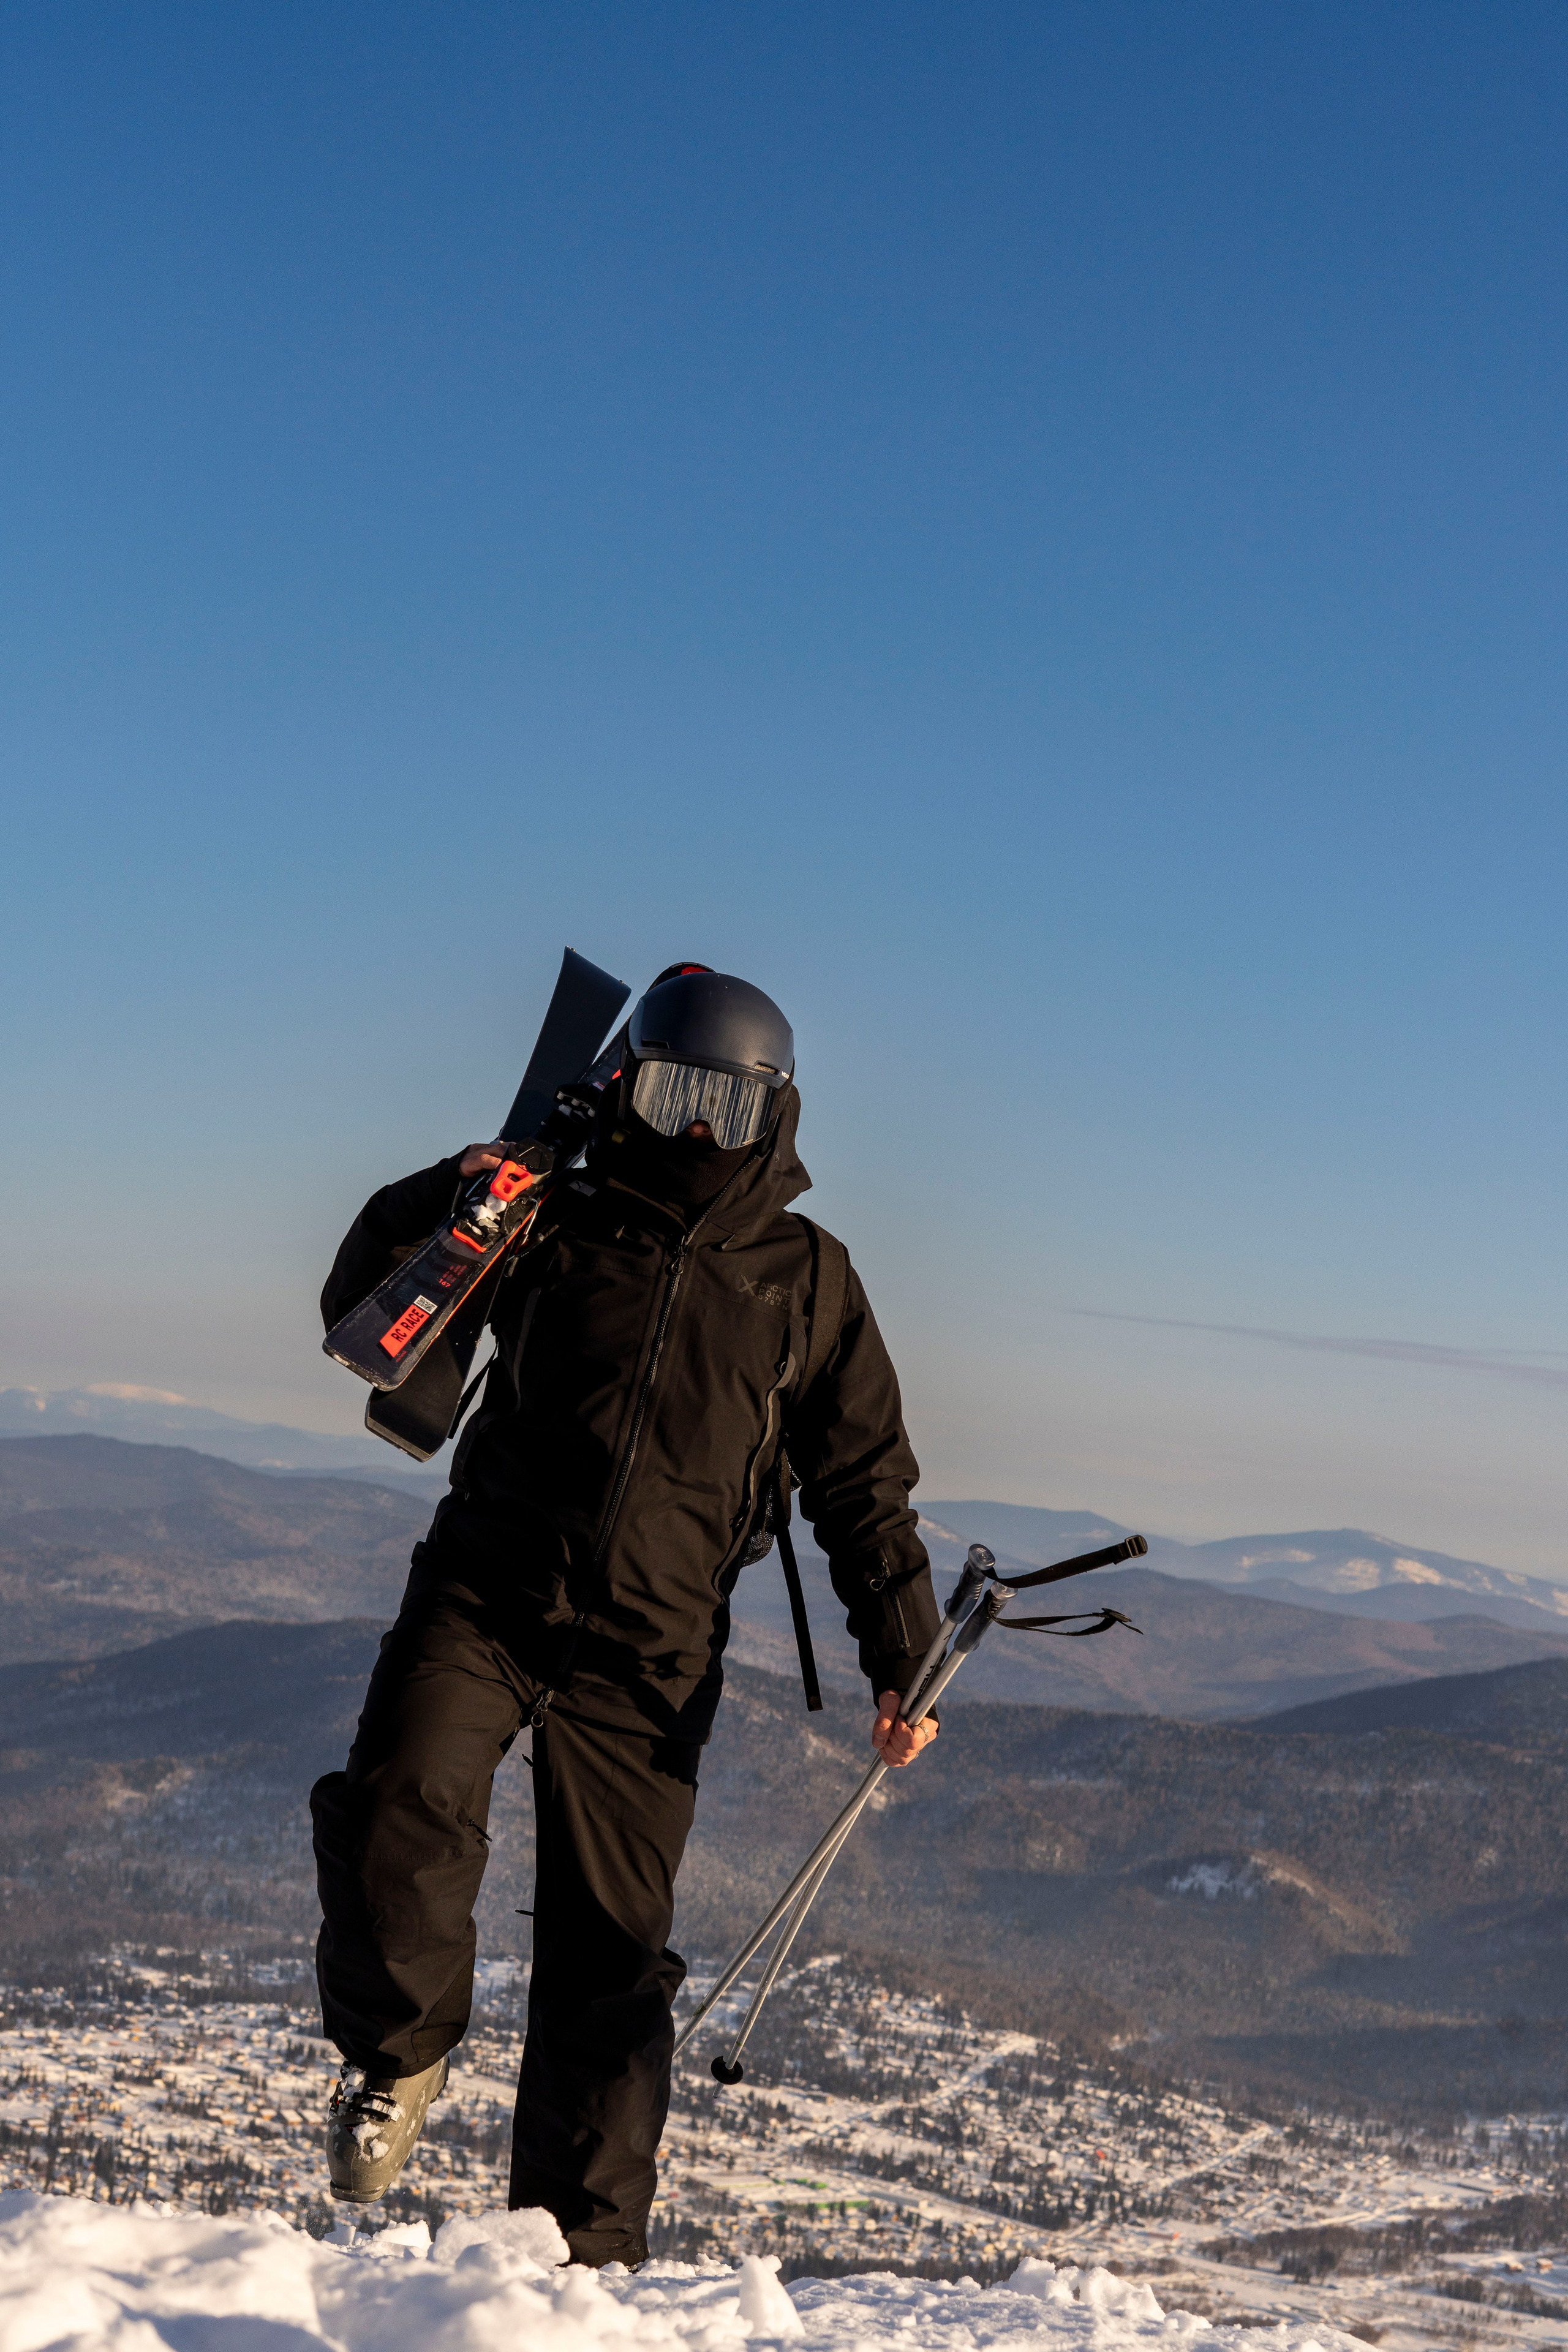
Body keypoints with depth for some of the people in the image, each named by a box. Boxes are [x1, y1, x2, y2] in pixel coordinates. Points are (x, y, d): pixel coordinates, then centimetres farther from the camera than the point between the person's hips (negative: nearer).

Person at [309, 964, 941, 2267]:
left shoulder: (811, 1285, 11)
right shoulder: (557, 1224, 9)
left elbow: (865, 1489, 14)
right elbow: (362, 1314, 10)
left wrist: (902, 1662, 6)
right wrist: (439, 1203, -9)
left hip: (653, 1648, 1)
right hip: (486, 1591, 0)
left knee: (610, 1947, 1)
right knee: (401, 1810, -25)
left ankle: (583, 2245, 11)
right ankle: (399, 2051, 3)